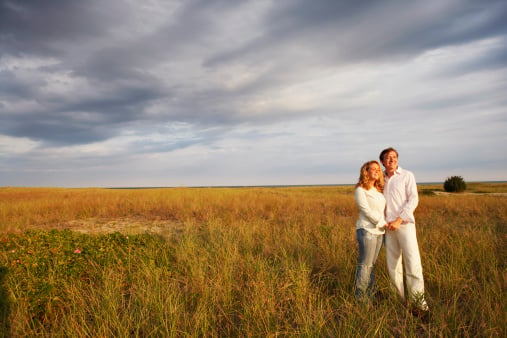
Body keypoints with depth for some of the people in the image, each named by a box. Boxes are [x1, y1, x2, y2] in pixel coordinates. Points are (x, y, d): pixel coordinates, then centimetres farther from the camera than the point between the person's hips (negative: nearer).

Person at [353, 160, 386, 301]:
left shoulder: (378, 190, 17)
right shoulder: (360, 190, -6)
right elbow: (366, 211, -12)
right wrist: (383, 223, -10)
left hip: (379, 232, 7)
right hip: (367, 230, -7)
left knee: (371, 264, 10)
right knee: (365, 265, -4)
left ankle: (369, 296, 17)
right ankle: (360, 299, 4)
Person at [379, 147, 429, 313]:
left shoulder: (407, 175, 2)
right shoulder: (381, 179, 13)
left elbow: (413, 200, -4)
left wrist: (399, 220, -13)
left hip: (404, 224, -4)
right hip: (388, 227, 4)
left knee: (413, 262, -10)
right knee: (392, 264, 5)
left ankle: (419, 301, -1)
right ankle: (400, 299, 15)